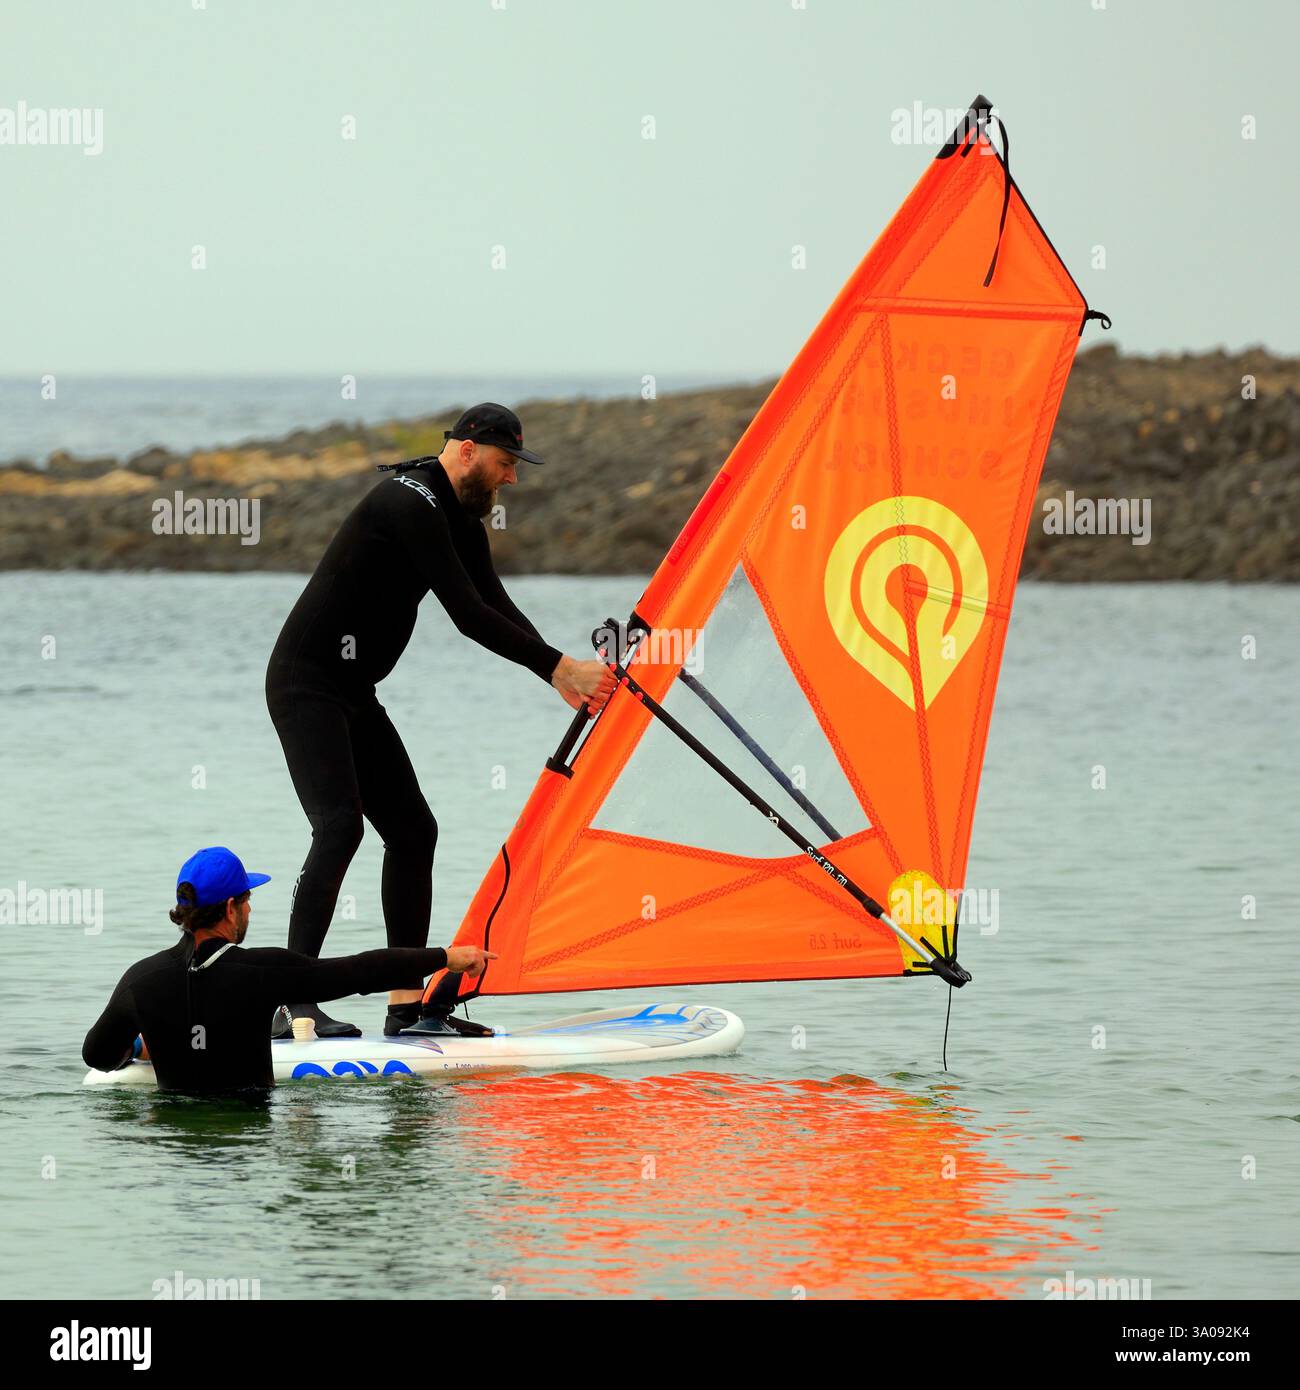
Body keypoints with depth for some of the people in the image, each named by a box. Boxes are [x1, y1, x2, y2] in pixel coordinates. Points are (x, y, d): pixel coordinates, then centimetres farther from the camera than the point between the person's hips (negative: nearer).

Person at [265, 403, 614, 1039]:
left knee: (412, 830, 6)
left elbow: (497, 606, 9)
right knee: (340, 826, -21)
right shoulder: (410, 503, -21)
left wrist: (561, 675, -6)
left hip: (354, 695, 10)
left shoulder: (460, 518, 12)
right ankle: (294, 1000, -23)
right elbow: (468, 616, -25)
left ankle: (408, 1004, 7)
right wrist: (562, 666, -22)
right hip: (305, 685, -10)